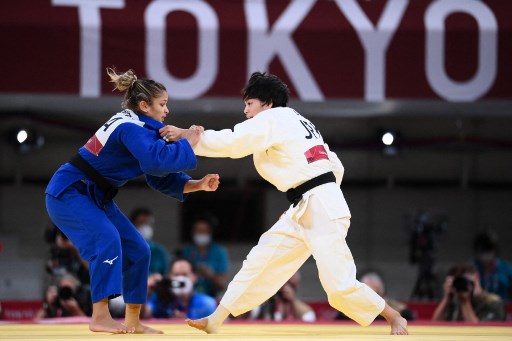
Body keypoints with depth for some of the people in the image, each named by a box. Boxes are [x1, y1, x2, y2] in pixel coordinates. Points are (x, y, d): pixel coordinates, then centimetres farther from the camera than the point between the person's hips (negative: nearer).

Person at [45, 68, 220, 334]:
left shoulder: (136, 128, 7)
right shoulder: (131, 129, -23)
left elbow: (161, 178, 9)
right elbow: (157, 160, -41)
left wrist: (199, 185, -2)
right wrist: (188, 142, -28)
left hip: (94, 197, 10)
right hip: (68, 193, -10)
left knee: (137, 252, 7)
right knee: (107, 241, -30)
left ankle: (132, 321, 14)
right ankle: (100, 317, -31)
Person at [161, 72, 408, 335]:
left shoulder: (274, 119, -6)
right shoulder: (297, 124, 20)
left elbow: (230, 142, -14)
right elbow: (335, 168, 21)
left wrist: (185, 135, -5)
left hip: (322, 212, -10)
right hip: (304, 212, 10)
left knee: (339, 285, -9)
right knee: (259, 261, 7)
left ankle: (394, 318, 7)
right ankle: (215, 320, 10)